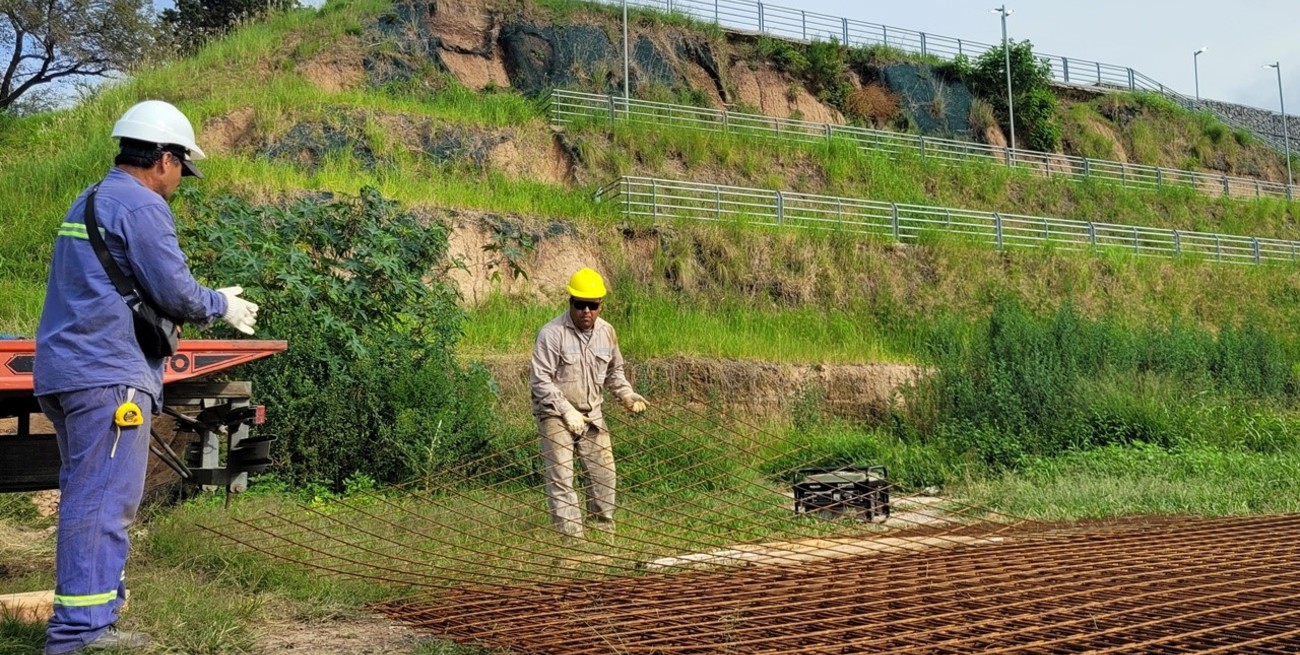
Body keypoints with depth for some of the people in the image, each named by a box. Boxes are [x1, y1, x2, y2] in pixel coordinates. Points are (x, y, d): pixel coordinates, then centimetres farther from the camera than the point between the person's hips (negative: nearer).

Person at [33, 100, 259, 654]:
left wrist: (205, 303, 26)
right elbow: (175, 293, -12)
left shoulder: (87, 203, 20)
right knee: (102, 501, -8)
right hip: (107, 377, -10)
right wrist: (222, 306, 6)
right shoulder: (142, 206, -10)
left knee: (90, 498, 15)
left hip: (64, 371, 10)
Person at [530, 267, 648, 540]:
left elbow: (614, 372, 18)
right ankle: (571, 533, -5)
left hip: (592, 413, 6)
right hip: (556, 414, -6)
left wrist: (626, 395, 0)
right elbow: (540, 380, -17)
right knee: (561, 475, -8)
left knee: (604, 471, 10)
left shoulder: (607, 332, 3)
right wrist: (568, 411, -22)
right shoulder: (552, 333, -17)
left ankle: (604, 526, 26)